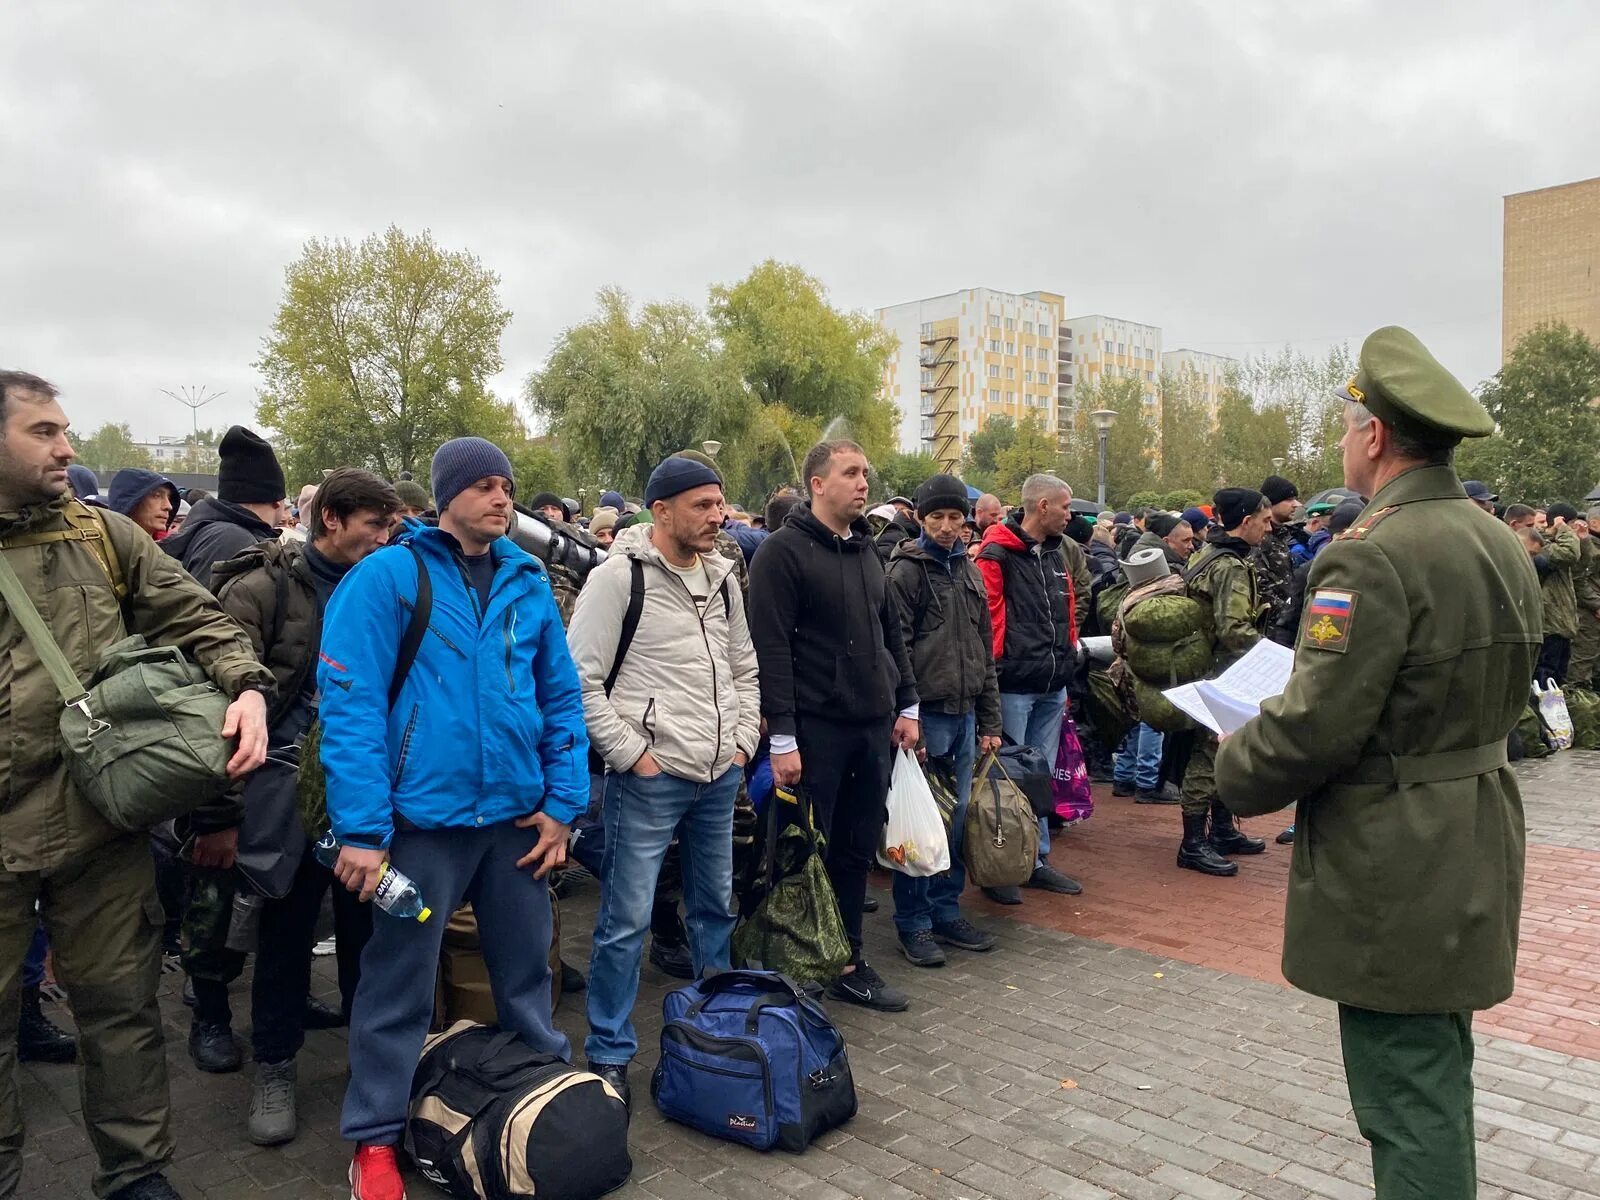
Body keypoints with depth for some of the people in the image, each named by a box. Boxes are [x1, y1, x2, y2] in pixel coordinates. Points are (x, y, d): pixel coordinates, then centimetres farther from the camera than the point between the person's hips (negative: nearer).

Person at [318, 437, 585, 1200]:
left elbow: (562, 698, 8)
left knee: (526, 972, 17)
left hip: (518, 812, 4)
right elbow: (349, 702, -13)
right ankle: (376, 1139, 27)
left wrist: (563, 803, 2)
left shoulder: (529, 583, 6)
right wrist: (362, 827, -17)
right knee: (399, 983, 9)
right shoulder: (385, 577, -8)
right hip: (424, 814, -4)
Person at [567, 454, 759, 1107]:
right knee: (627, 920, -1)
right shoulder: (618, 576, -12)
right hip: (649, 780, -7)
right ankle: (610, 1056, 16)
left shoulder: (721, 577, 9)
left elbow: (745, 668, 19)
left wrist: (742, 740, 8)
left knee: (716, 906, 19)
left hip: (720, 778, 7)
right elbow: (581, 679, -13)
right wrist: (630, 753, -15)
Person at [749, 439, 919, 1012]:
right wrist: (782, 737, -19)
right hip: (815, 729, -7)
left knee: (857, 850, 13)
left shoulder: (866, 549, 14)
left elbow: (891, 633, 20)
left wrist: (906, 705, 14)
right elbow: (770, 648, -15)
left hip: (873, 727, 7)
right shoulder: (783, 551, -10)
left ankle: (848, 963, 26)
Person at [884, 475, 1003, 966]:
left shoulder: (969, 571, 14)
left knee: (957, 819, 12)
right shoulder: (906, 572, -7)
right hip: (927, 715, -7)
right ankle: (913, 924, 11)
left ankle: (946, 911, 25)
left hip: (965, 715, 7)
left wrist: (989, 721, 14)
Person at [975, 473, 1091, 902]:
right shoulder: (998, 554, -11)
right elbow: (986, 614, -17)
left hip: (1053, 685, 8)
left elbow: (1076, 600, 24)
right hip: (1014, 684, -7)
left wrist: (1068, 645, 17)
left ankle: (1037, 860, 26)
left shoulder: (1062, 553, 13)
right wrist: (997, 663, -15)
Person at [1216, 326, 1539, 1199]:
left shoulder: (1374, 556, -22)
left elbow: (1314, 727, -24)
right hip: (1470, 858, 9)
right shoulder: (1503, 547, 7)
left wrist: (1233, 771, -6)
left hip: (1394, 874, -9)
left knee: (1408, 1104, 4)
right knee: (1438, 1085, 24)